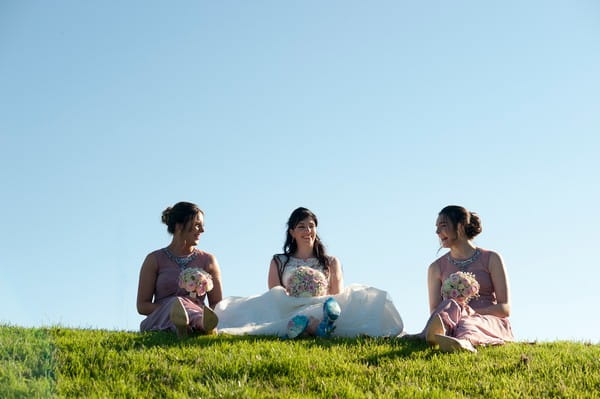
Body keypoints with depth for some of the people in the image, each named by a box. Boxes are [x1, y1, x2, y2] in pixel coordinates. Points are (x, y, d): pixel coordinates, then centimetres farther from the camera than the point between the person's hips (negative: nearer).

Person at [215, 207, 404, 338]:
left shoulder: (331, 263, 26)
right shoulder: (279, 262, 23)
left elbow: (339, 297, 14)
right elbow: (273, 296, 10)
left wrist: (331, 308, -13)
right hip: (287, 311, 0)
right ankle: (317, 326, -68)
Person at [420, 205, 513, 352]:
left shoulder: (491, 259, 9)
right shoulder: (437, 268, 17)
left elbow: (505, 308, 3)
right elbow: (434, 311, 8)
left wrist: (474, 312, -18)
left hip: (492, 325, -1)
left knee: (468, 324, -37)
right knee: (451, 306, -32)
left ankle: (465, 343, -77)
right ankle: (437, 334, -70)